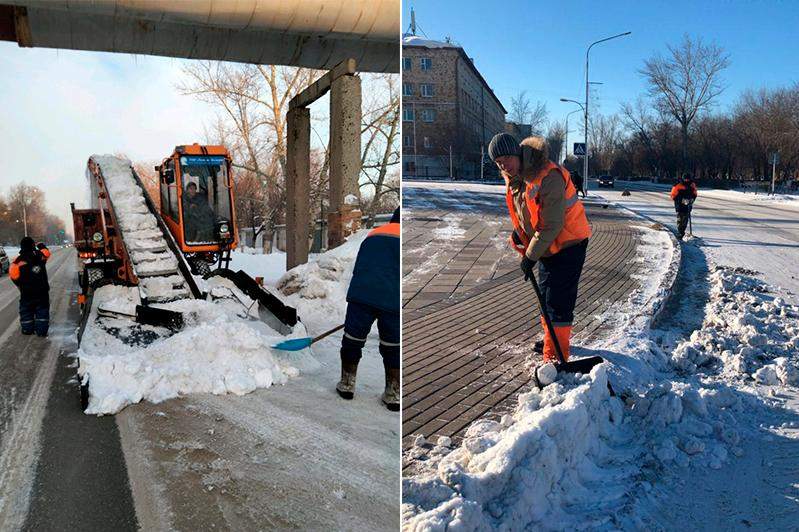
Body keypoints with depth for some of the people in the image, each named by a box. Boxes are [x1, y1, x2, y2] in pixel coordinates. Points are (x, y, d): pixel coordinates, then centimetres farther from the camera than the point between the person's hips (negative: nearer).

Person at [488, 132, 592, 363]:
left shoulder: (549, 177, -29)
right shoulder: (513, 177, -2)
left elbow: (551, 225, -28)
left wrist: (531, 256, -22)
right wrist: (518, 232, 3)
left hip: (568, 244, -9)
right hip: (546, 246, 9)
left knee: (559, 301, -10)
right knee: (546, 295, 21)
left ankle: (555, 357, -5)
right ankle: (552, 338, 41)